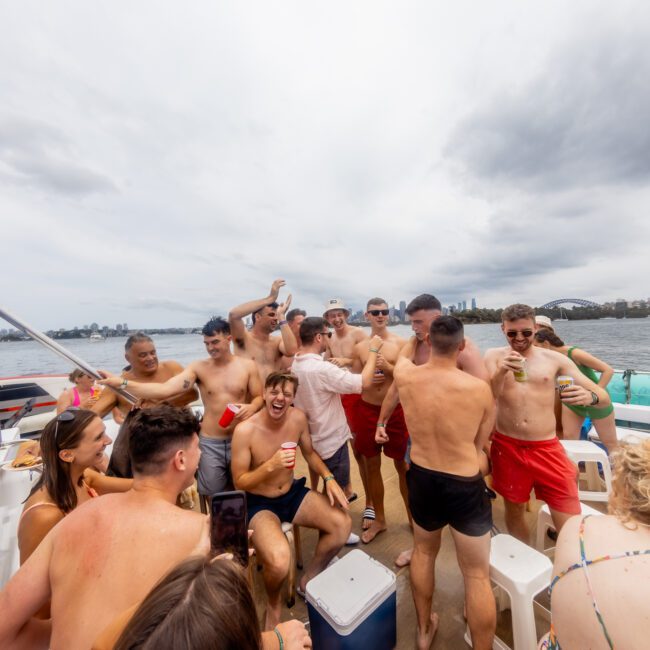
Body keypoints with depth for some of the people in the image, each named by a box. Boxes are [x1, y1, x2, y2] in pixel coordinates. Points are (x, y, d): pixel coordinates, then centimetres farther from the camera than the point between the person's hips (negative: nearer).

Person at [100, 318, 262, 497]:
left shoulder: (248, 366, -6)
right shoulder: (198, 367, -6)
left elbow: (259, 397, -2)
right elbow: (165, 390, -17)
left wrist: (252, 407, -25)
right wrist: (122, 383, -26)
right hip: (210, 443, 0)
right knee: (212, 494, 15)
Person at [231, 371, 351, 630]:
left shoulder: (298, 418, -11)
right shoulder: (244, 430, -25)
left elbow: (310, 453, 6)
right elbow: (239, 483, -16)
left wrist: (329, 478, -10)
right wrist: (270, 466, -34)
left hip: (293, 493, 5)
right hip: (259, 503, -4)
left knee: (342, 524, -9)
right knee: (279, 561, -29)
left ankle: (310, 579, 20)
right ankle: (273, 603, 11)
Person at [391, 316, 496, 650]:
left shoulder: (403, 375, -16)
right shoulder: (480, 389, -20)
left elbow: (401, 356, 11)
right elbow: (480, 443, -3)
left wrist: (425, 337, 25)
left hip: (421, 480, 4)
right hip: (465, 487, -3)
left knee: (424, 551, 31)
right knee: (477, 575, 20)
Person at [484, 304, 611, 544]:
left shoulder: (555, 359, 0)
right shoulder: (494, 356, -2)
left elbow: (604, 397, -1)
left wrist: (589, 396, -25)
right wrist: (501, 371, -29)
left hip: (547, 449, 0)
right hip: (507, 447, 0)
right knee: (514, 509, 18)